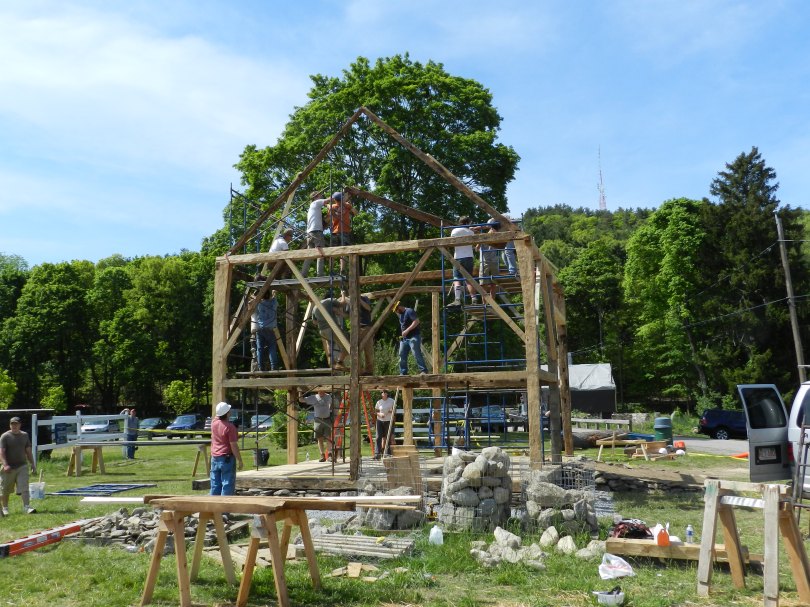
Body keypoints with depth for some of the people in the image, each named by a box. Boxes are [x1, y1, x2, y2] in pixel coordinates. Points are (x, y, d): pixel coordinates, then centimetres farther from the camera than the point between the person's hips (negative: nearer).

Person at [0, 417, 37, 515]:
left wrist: (32, 464, 11)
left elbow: (28, 451, 15)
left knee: (24, 488, -8)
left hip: (22, 466, 2)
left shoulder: (25, 435, 9)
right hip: (9, 468, -2)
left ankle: (26, 507, -13)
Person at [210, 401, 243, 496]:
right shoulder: (230, 427, -17)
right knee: (227, 485, -1)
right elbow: (234, 446, -17)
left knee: (215, 485, 12)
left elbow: (217, 416, 27)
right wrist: (240, 460, -10)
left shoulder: (214, 423, 0)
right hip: (227, 459, -6)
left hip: (215, 458, 7)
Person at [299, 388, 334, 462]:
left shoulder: (328, 397, 7)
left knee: (328, 438, -6)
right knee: (320, 439, 2)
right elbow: (301, 400, 2)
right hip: (318, 420, 0)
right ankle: (322, 456, 8)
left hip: (327, 419, 0)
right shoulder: (313, 398, 1)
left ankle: (330, 454, -2)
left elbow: (331, 404, 26)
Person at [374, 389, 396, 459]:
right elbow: (376, 411, 5)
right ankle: (377, 453, -5)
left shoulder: (391, 401, -1)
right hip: (380, 421, 1)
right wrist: (380, 414, -16)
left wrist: (391, 411, -15)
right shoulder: (379, 402, 1)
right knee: (379, 437, -5)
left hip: (388, 421, -1)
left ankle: (388, 453, 12)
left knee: (387, 437, 3)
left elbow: (395, 409, 7)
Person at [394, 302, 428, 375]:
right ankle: (403, 373, 11)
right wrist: (402, 335, 11)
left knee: (417, 354, -13)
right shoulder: (400, 314, 18)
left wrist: (407, 330, -23)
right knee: (402, 355, 6)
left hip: (413, 337, -9)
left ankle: (423, 371, -11)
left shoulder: (409, 311, -11)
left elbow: (417, 321, -21)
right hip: (404, 338, 9)